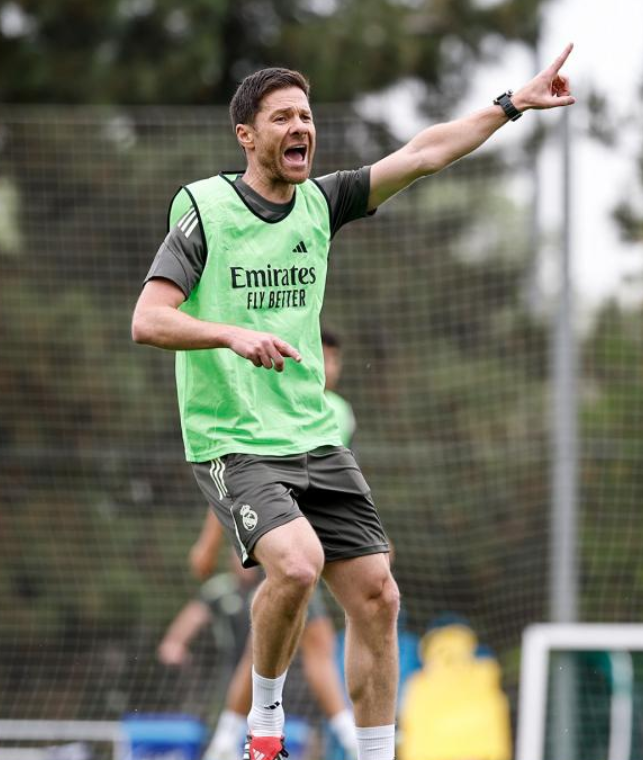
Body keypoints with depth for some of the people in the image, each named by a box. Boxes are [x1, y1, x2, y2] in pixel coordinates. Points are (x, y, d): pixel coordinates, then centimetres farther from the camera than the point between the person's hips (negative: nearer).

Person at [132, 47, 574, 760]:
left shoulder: (319, 202, 8)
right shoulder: (204, 207, -7)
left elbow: (421, 153, 7)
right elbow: (148, 320, -13)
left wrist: (515, 102, -1)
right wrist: (234, 334, -29)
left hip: (316, 440, 6)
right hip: (234, 445, -6)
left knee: (375, 595, -2)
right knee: (297, 561, -30)